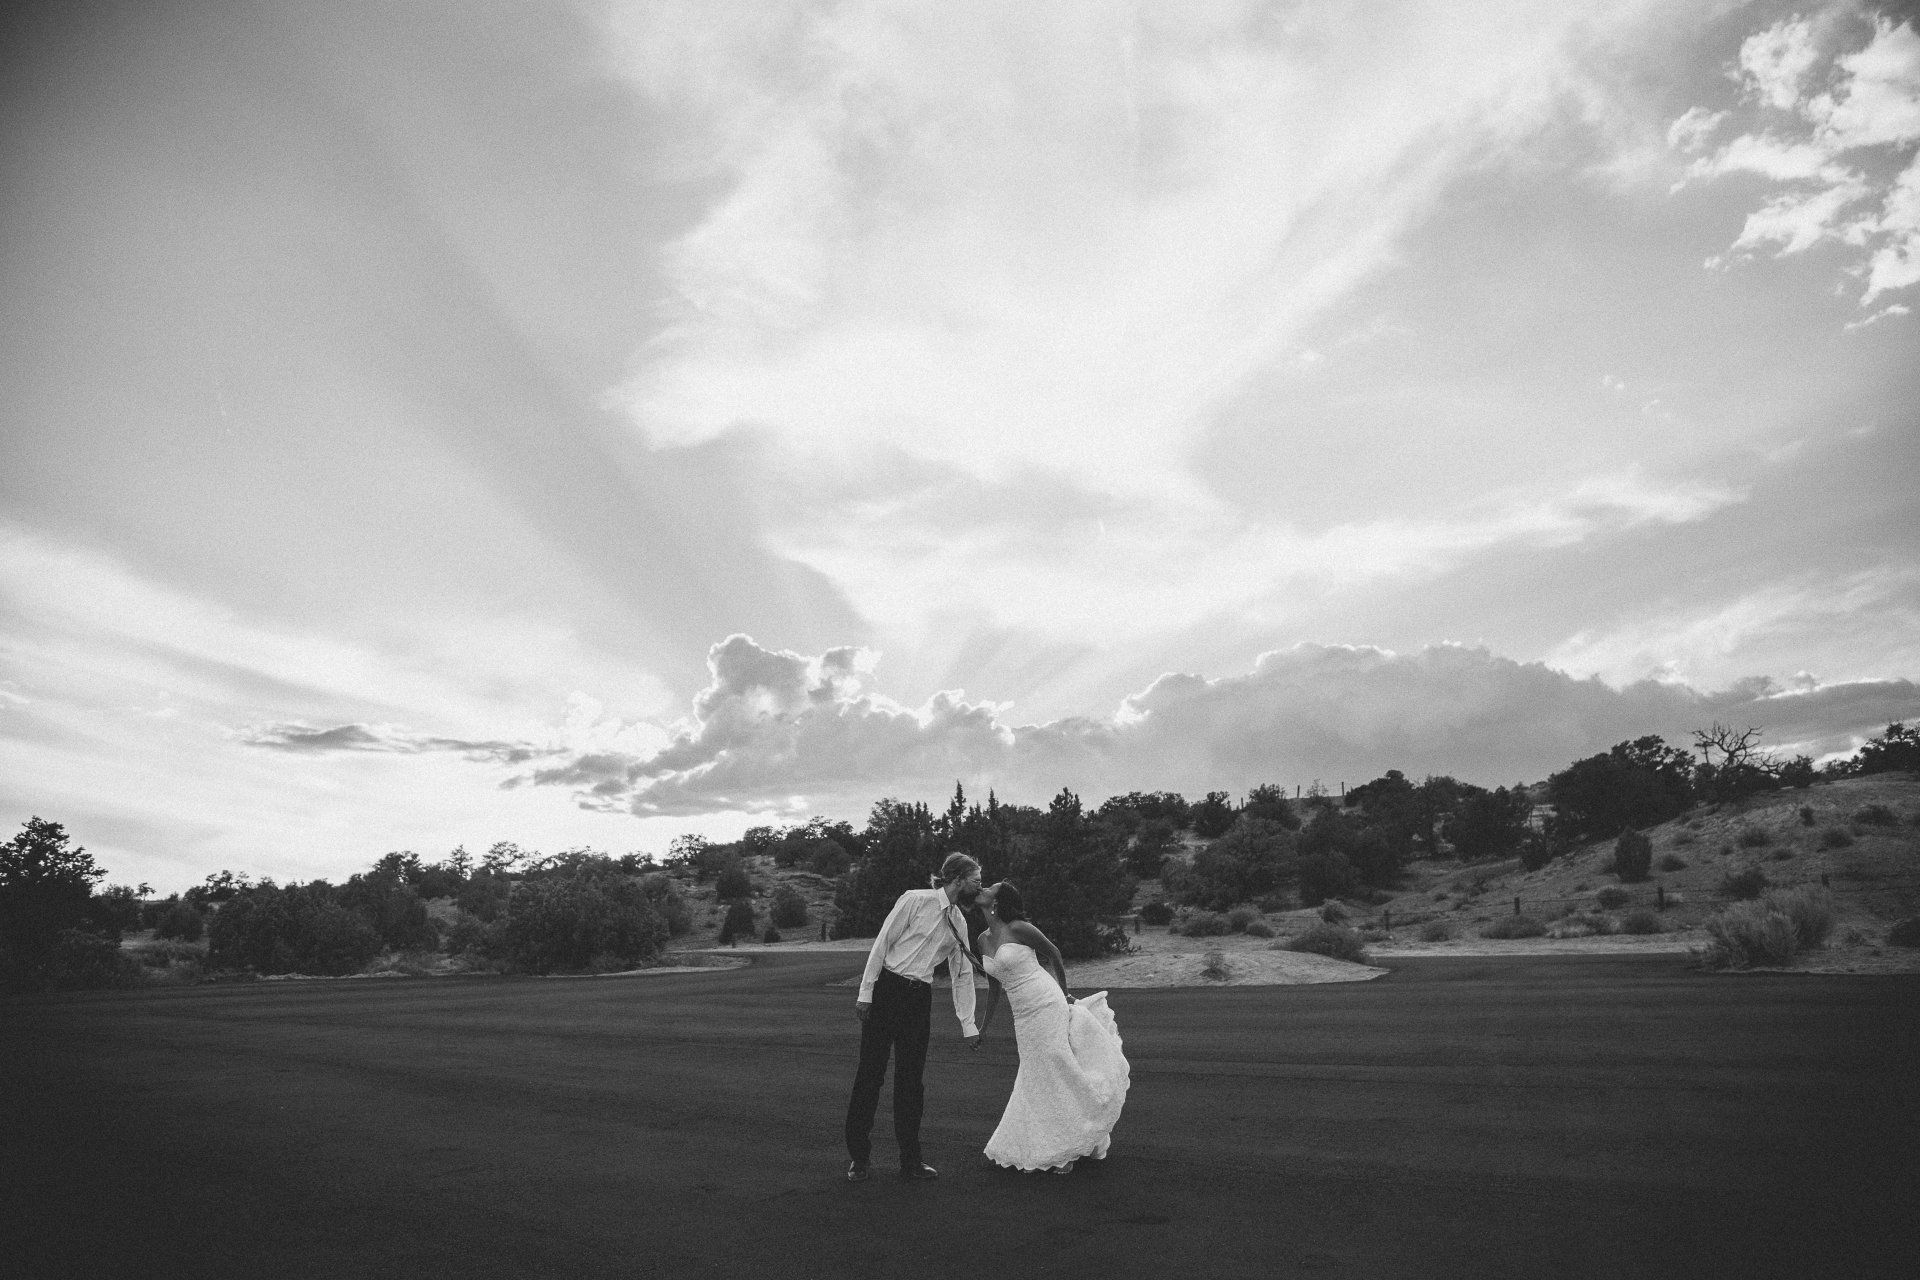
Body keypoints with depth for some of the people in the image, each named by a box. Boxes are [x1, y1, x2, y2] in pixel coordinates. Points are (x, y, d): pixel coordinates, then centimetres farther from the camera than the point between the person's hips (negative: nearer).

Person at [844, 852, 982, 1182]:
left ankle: (910, 1161, 15)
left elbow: (963, 975, 15)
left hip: (920, 999, 5)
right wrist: (865, 993, -12)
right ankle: (858, 1158, 10)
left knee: (911, 1080, 7)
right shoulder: (915, 900, -8)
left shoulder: (959, 923, 11)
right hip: (886, 990, -5)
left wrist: (968, 1026, 13)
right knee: (870, 1073, -1)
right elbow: (882, 943, -8)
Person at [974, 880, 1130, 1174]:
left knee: (1054, 1074, -2)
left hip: (1047, 1006, -7)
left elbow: (1053, 953, 0)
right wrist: (984, 1026, 21)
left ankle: (1067, 1149, 10)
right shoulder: (983, 940, 6)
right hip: (1023, 1016, 7)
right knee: (1034, 1077, 11)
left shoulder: (1018, 929, -14)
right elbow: (994, 986, 17)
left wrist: (1064, 994, 11)